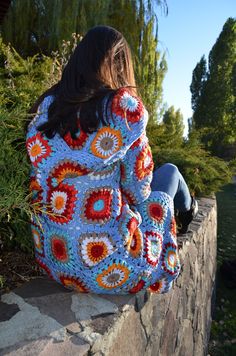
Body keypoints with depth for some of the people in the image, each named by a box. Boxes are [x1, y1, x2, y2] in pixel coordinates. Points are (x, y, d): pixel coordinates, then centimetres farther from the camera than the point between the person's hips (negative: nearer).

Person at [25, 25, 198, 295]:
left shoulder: (46, 106, 0)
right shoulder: (125, 107, -15)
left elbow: (44, 175, 9)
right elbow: (137, 191, -10)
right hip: (106, 268, -5)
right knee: (169, 172, 16)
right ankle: (187, 212, 48)